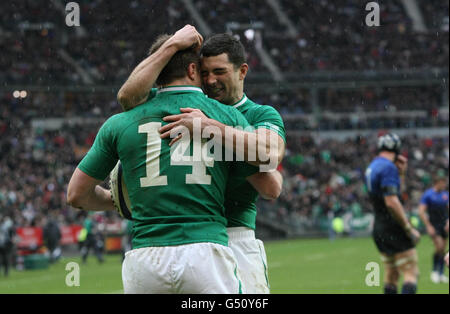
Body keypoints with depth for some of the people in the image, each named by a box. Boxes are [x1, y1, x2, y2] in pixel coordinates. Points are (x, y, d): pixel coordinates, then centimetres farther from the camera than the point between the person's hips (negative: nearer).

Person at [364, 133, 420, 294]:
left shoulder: (372, 167, 15)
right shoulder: (388, 167, -15)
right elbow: (391, 202, -24)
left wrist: (401, 173, 16)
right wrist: (410, 229, -19)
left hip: (378, 229, 9)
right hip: (394, 230, -9)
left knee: (391, 275, 15)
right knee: (411, 273, -10)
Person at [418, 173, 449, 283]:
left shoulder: (445, 194, 9)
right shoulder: (428, 195, -8)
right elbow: (421, 212, -10)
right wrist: (429, 226, -14)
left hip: (444, 226, 5)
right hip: (434, 225, -5)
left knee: (443, 249, 5)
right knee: (439, 247, -16)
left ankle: (441, 274, 13)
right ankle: (435, 271, 0)